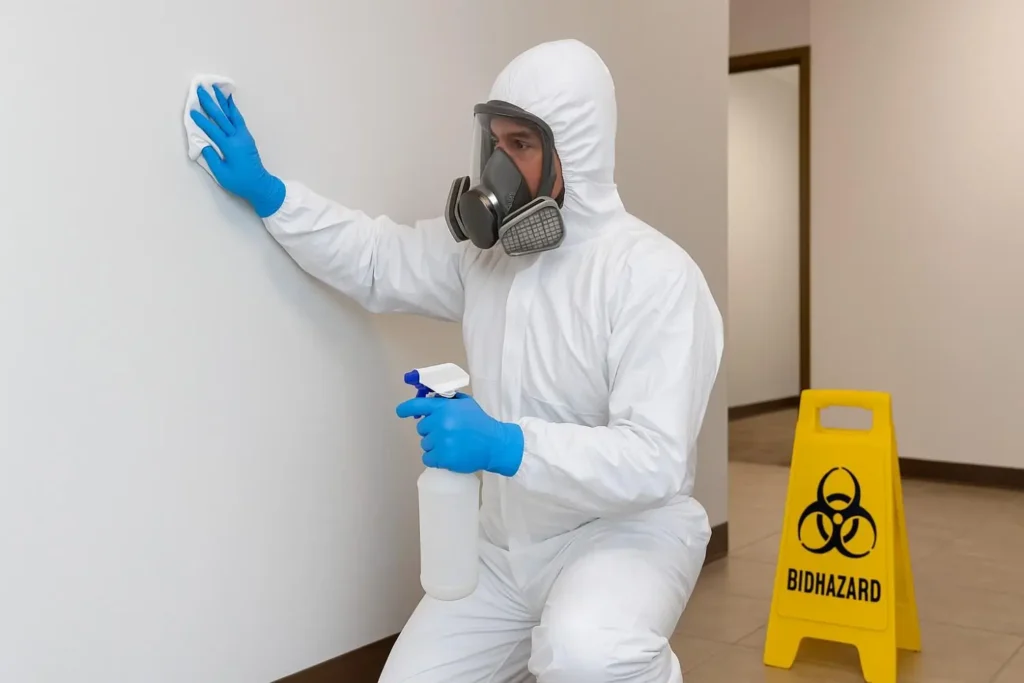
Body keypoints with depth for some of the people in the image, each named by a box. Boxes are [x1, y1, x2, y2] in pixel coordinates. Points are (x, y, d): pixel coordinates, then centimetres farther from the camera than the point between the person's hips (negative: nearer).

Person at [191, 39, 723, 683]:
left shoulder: (654, 275, -21)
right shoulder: (486, 247, 1)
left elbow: (654, 459, -28)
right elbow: (377, 260, 15)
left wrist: (503, 444, -38)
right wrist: (266, 191, 7)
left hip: (625, 534, -6)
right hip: (507, 545, 7)